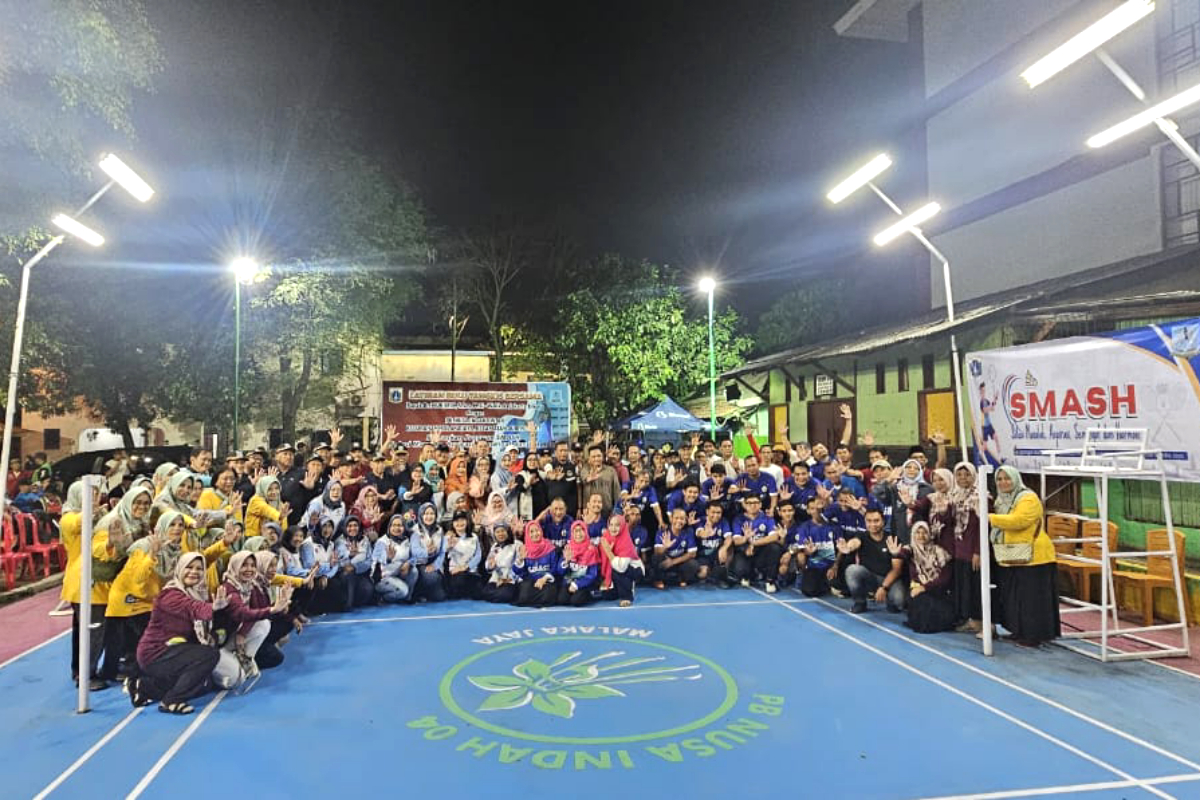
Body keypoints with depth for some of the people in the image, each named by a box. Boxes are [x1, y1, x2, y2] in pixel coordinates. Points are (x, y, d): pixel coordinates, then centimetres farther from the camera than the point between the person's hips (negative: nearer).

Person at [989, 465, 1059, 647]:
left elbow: (1017, 520, -27)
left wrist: (991, 518, -25)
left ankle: (1033, 636, 5)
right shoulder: (1001, 500, 15)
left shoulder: (1029, 499, -13)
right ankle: (1018, 632, 25)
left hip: (1031, 557, -9)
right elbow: (1001, 524, 25)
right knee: (1013, 597, 14)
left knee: (1031, 598, -2)